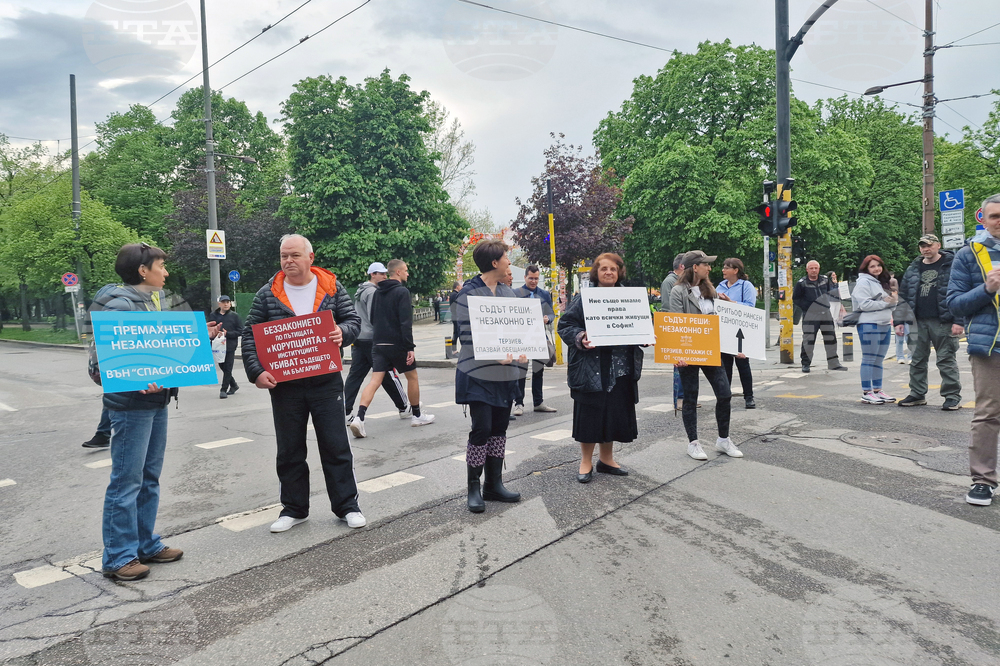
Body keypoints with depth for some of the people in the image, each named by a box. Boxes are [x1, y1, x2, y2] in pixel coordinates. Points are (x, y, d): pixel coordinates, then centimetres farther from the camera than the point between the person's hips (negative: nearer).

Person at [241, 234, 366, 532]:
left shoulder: (331, 287, 2)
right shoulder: (267, 294, 2)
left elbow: (353, 320, 6)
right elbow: (250, 335, 2)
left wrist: (343, 331, -18)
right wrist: (256, 371, -11)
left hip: (326, 382, -1)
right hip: (284, 385, 1)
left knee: (336, 446, 5)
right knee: (289, 450, 11)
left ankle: (347, 505, 18)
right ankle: (294, 508, 26)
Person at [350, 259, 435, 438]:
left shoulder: (377, 292, 13)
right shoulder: (402, 292, -11)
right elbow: (405, 322, -17)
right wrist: (410, 347, -17)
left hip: (378, 344, 6)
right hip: (397, 343, -6)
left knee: (375, 380, 0)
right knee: (412, 376, 13)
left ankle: (359, 418, -17)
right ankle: (416, 415, 23)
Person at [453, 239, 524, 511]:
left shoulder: (508, 292, 12)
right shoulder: (468, 293, -8)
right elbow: (466, 333, -13)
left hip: (505, 372, 7)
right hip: (479, 373, -6)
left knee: (499, 428, 10)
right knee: (481, 429, -7)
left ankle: (494, 484, 21)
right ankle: (474, 487, 8)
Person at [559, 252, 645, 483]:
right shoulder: (583, 298, -1)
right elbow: (565, 325, -4)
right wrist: (580, 338, -21)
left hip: (621, 367, 4)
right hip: (590, 367, -4)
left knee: (615, 411, 9)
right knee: (590, 413, 0)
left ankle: (606, 459, 27)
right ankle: (586, 462, 16)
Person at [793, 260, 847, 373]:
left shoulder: (825, 280, 8)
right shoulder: (802, 283, -5)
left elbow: (832, 291, 21)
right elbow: (795, 299, -2)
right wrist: (806, 307, -11)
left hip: (826, 314, 5)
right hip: (810, 315, -4)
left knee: (831, 338, 10)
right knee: (808, 340, -7)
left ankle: (833, 363, 22)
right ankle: (805, 364, 5)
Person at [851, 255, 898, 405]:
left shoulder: (882, 283, 21)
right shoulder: (864, 282, -7)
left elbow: (890, 304, 22)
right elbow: (864, 304, -18)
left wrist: (893, 300, 0)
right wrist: (885, 303, -14)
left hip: (884, 325, 9)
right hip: (869, 325, -9)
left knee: (879, 360, 12)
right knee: (869, 359, -5)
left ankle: (877, 390, 19)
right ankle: (866, 393, -2)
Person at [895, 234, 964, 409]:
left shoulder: (951, 265, -1)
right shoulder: (913, 269, 14)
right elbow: (903, 296, 15)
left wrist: (959, 321, -13)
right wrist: (899, 321, 8)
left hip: (942, 323, -5)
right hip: (919, 323, 5)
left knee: (946, 360, 0)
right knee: (917, 360, 10)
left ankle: (953, 396, 7)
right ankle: (917, 394, 20)